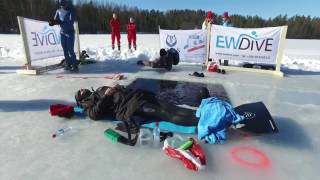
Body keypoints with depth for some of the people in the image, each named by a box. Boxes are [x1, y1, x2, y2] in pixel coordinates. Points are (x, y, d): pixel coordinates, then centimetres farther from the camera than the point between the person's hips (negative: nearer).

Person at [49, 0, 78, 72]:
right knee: (65, 50, 5)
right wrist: (52, 22, -17)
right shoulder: (59, 11, 7)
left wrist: (60, 22, -31)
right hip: (62, 33, 5)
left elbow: (71, 22, -21)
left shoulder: (71, 11, -9)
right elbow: (55, 20, 6)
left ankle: (75, 66, -8)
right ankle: (68, 65, 14)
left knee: (70, 50, -11)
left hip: (70, 32, -5)